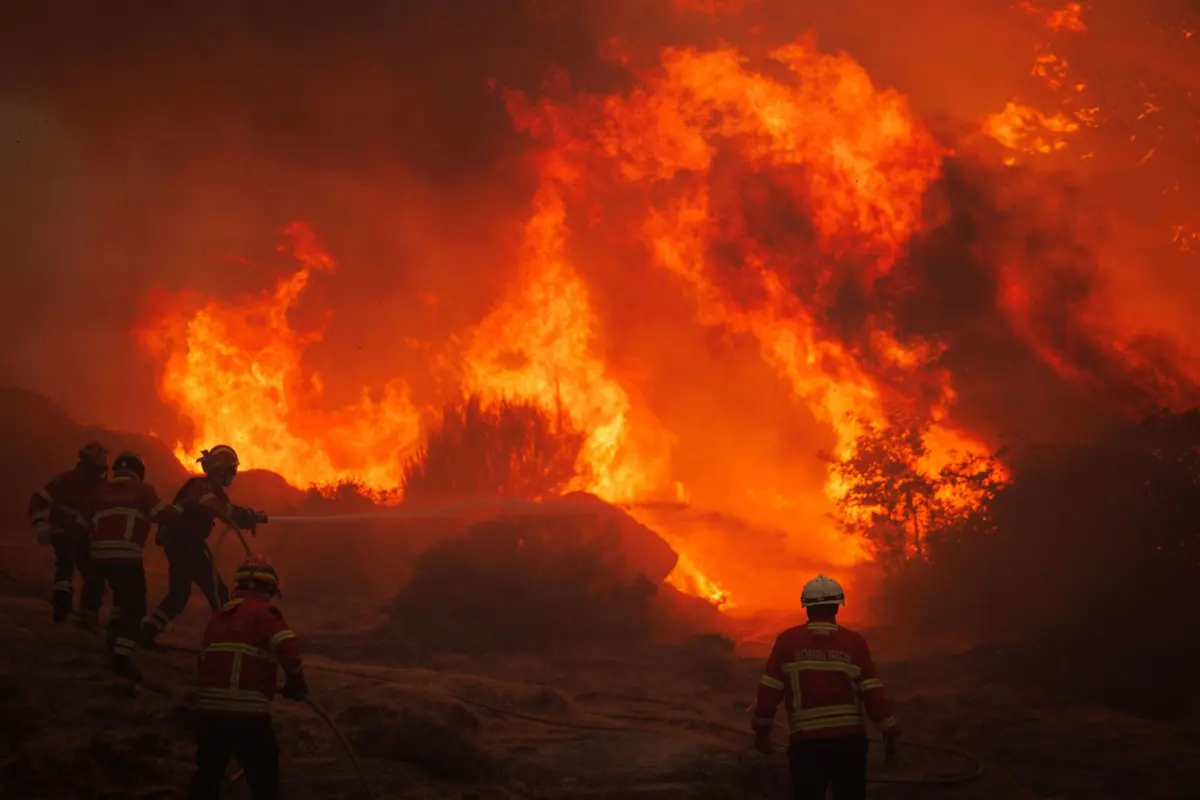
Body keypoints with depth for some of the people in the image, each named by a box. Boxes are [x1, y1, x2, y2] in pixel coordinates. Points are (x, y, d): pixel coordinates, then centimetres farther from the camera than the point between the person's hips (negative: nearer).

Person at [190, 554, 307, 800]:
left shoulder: (218, 616, 16)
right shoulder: (262, 612, -5)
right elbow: (286, 646, -18)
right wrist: (296, 681, -3)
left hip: (210, 708, 6)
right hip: (247, 713, -6)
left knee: (207, 774, 17)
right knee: (264, 780, 3)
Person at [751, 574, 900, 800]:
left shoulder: (787, 641, -2)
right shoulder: (855, 642, -2)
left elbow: (770, 691, -1)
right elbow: (873, 693, -3)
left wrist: (762, 728, 13)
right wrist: (890, 732, 6)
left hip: (806, 740, 0)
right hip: (849, 738, 0)